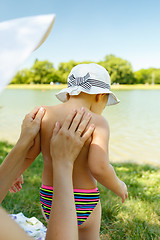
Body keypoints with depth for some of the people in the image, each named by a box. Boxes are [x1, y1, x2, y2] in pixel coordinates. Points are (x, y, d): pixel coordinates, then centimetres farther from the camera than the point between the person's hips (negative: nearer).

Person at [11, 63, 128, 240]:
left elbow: (27, 154, -10)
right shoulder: (97, 122, -15)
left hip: (48, 198, 3)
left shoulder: (45, 114, -7)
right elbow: (99, 167, -25)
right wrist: (118, 187, -6)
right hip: (84, 201, -2)